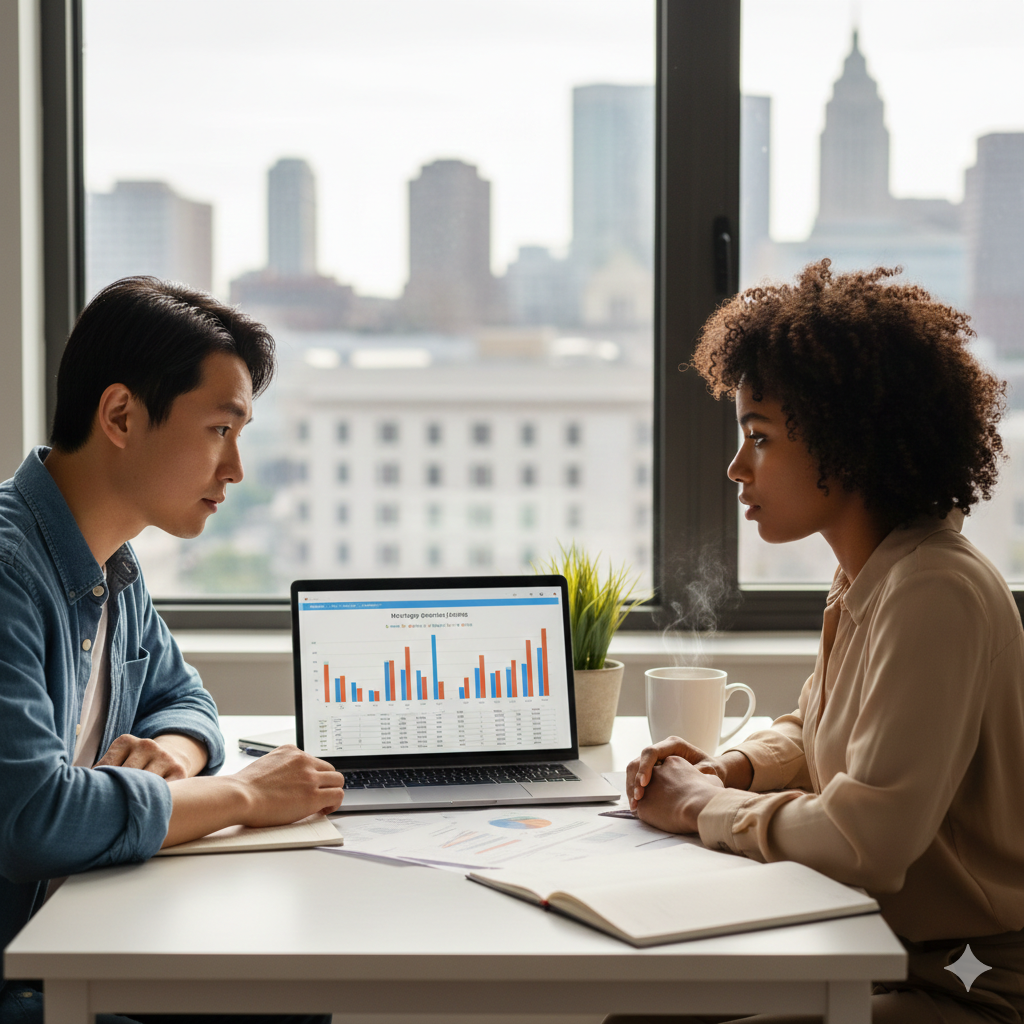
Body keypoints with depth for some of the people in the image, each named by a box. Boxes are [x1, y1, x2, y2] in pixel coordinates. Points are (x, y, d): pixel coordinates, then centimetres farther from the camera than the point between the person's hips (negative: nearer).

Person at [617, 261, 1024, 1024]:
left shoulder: (935, 596, -23)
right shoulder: (868, 576, 8)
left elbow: (865, 838, -28)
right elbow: (810, 733, 24)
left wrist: (700, 806, -13)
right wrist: (728, 771, 3)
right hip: (892, 953, 9)